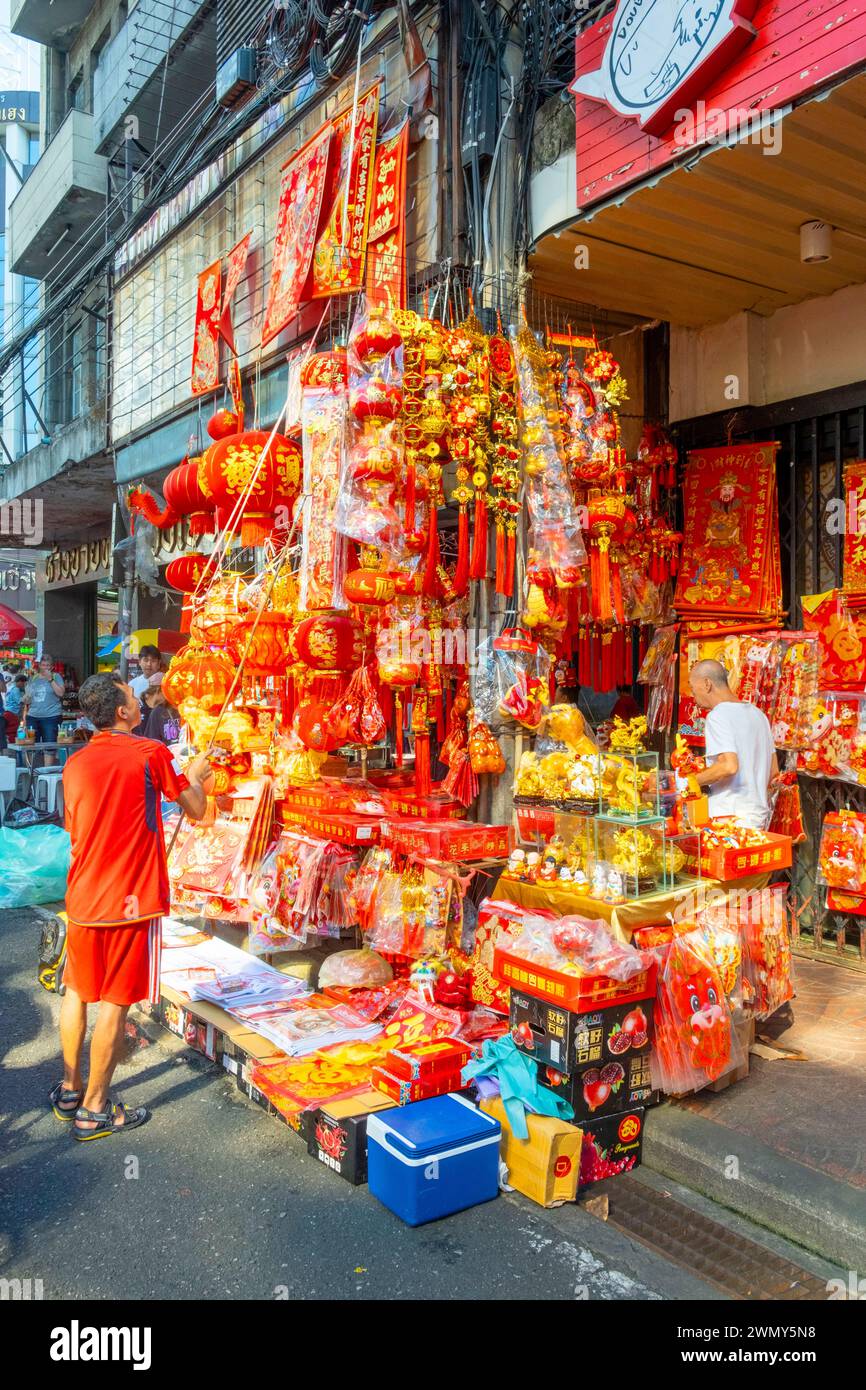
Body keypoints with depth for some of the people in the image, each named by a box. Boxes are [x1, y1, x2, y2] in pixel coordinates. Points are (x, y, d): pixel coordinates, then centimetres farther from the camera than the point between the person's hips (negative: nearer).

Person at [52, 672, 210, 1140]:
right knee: (114, 1003, 3)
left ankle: (69, 1090, 32)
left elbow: (73, 828, 15)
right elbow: (195, 810, -3)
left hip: (83, 897, 6)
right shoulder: (151, 754, -11)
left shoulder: (75, 764, 5)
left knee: (77, 992, 20)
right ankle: (94, 1110, 13)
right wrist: (195, 774, 16)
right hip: (132, 899, -6)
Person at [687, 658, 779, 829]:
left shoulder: (718, 715, -12)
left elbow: (729, 766, -25)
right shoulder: (757, 713, 14)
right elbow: (773, 770, 16)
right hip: (760, 815, 8)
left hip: (730, 817, -8)